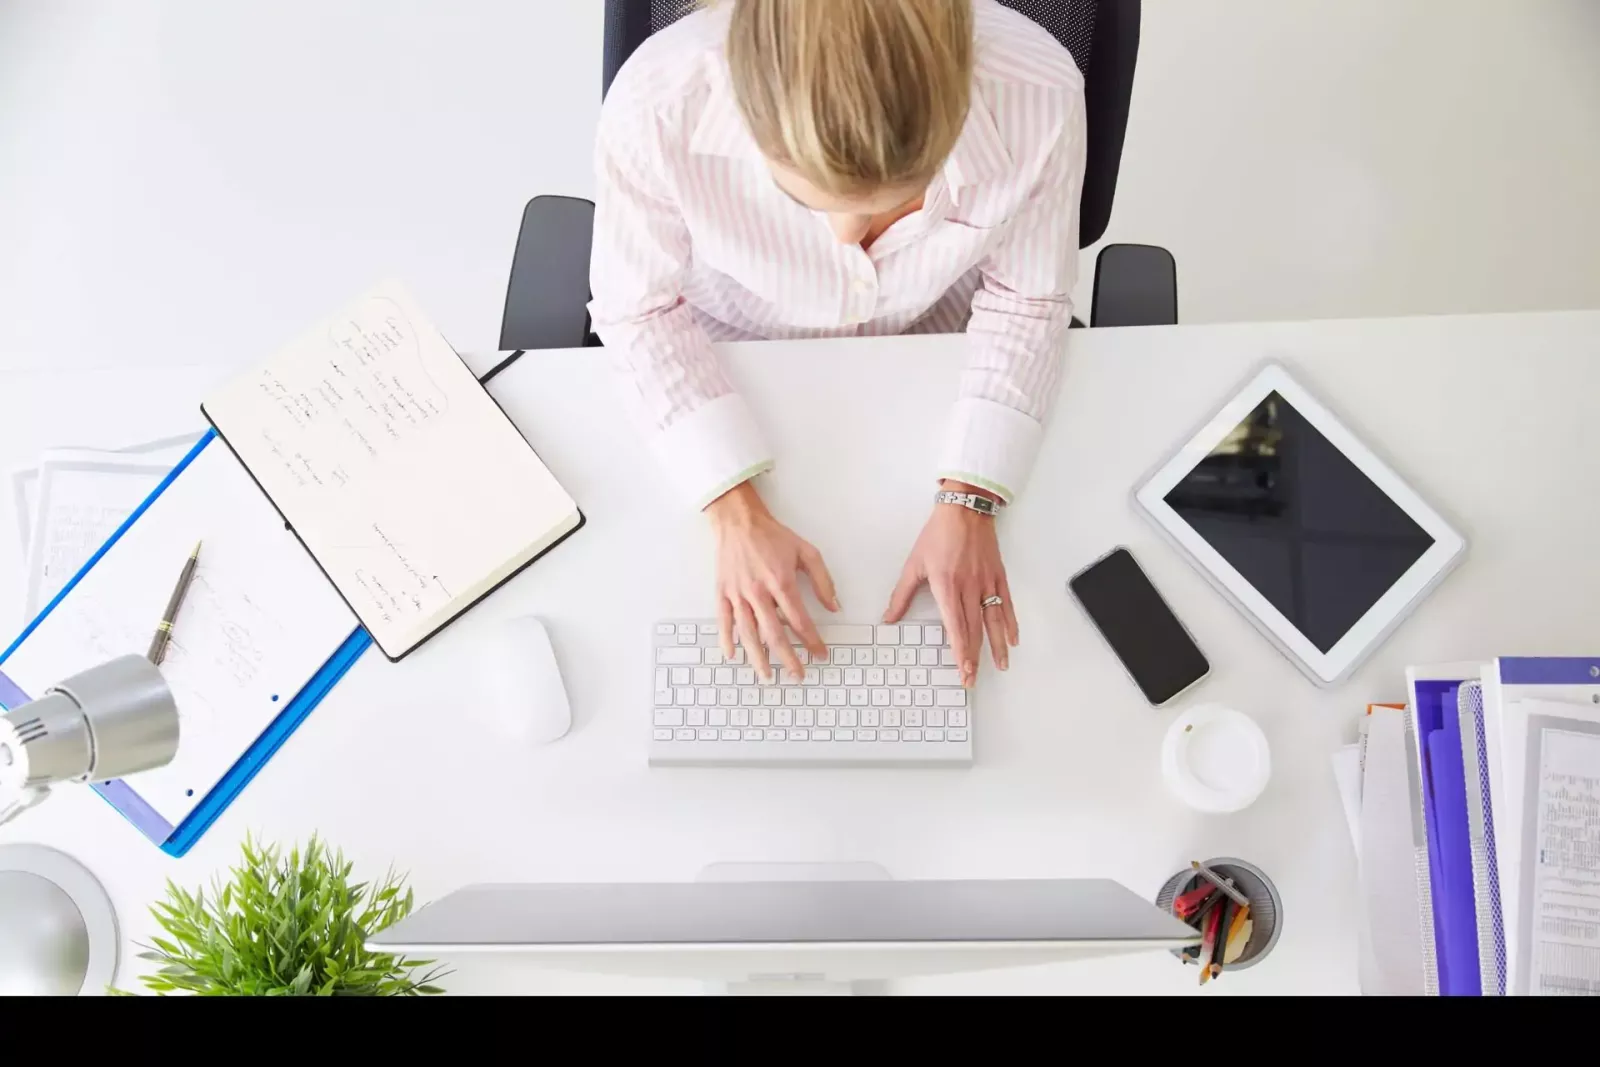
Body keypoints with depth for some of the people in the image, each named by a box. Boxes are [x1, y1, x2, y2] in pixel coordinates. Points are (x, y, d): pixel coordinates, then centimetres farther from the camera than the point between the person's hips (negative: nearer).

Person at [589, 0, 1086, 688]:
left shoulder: (1038, 97, -34)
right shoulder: (656, 107, -37)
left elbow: (1026, 299, -15)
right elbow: (640, 310, -19)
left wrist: (968, 503, -23)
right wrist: (736, 514, -27)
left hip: (938, 352, 1)